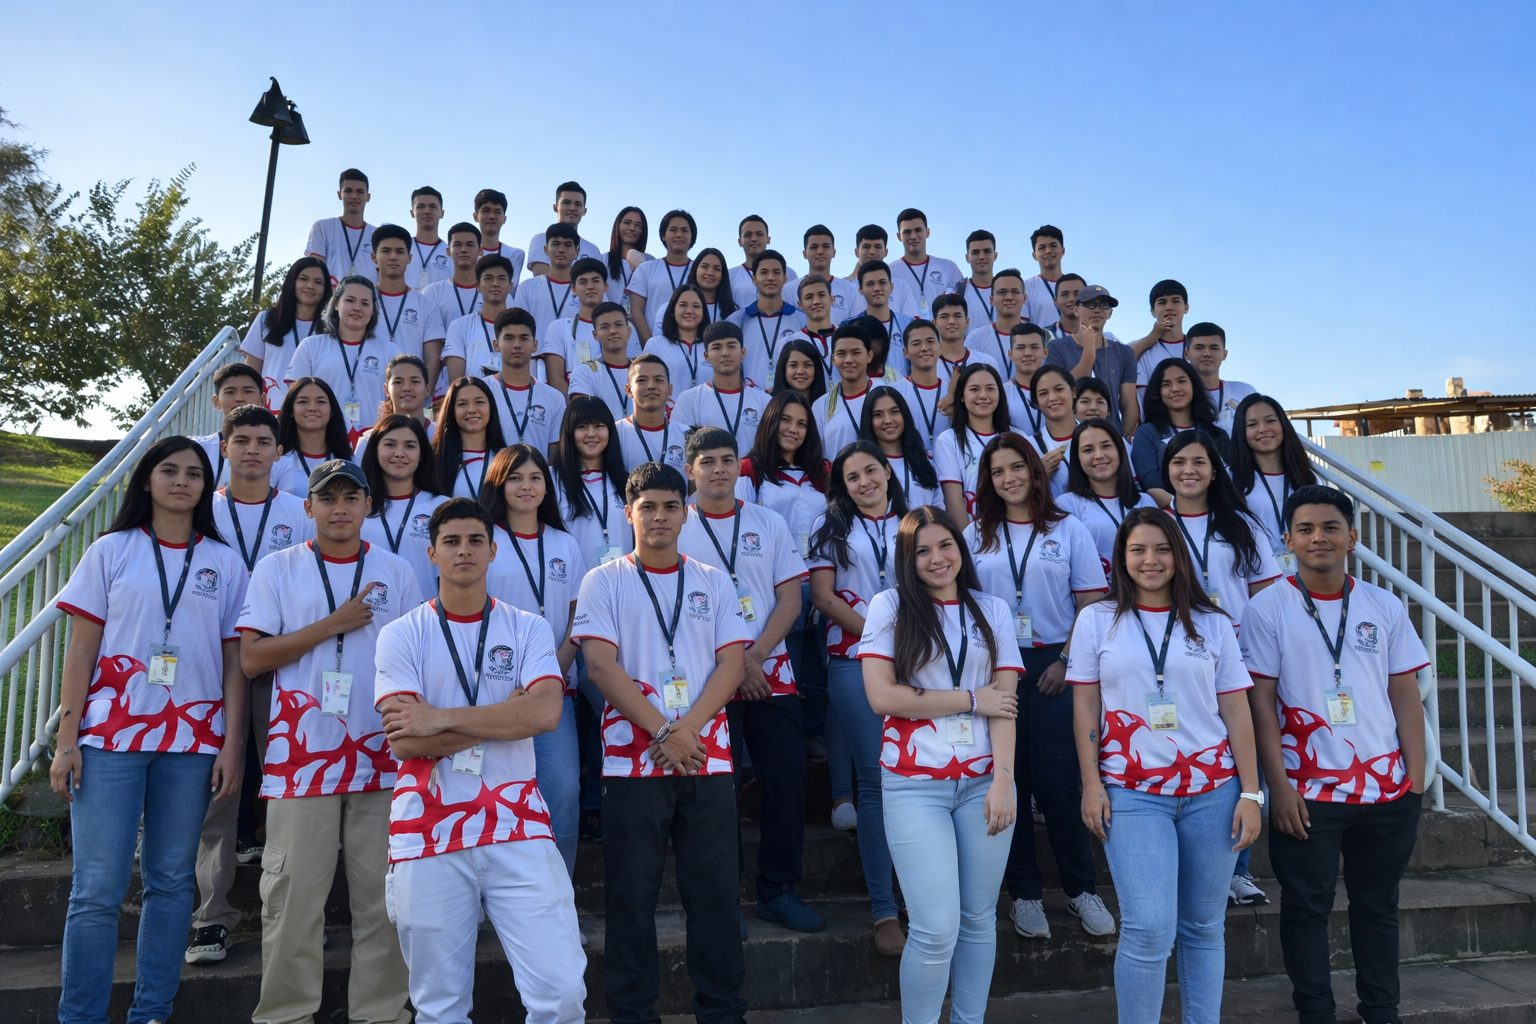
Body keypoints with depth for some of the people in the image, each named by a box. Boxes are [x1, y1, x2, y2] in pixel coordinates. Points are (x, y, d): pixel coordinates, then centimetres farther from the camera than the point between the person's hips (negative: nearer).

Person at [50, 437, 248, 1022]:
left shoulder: (225, 563, 9)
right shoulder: (112, 551, 7)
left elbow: (235, 661, 6)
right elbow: (80, 650, 4)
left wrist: (233, 746, -1)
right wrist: (66, 741, -3)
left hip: (193, 738, 1)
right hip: (110, 736, -1)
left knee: (171, 881, 6)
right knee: (97, 889, -2)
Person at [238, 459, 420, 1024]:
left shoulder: (397, 571, 10)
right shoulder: (277, 569, 6)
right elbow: (252, 658, -2)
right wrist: (333, 624, -9)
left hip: (381, 754, 1)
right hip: (300, 755, -1)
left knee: (383, 894, 5)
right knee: (293, 893, 2)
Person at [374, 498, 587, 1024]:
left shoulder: (527, 628, 7)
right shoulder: (402, 635, 4)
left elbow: (546, 712, -10)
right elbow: (404, 741, -8)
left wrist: (441, 717, -12)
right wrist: (508, 714, -9)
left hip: (516, 827, 0)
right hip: (429, 833, 0)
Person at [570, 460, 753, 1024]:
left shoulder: (712, 582, 12)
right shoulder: (605, 581, 5)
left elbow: (732, 661, 3)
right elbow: (600, 664, -5)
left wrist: (687, 729, -11)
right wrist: (662, 732, -12)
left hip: (707, 755, 2)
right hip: (633, 756, -2)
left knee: (715, 888, 5)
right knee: (631, 893, 4)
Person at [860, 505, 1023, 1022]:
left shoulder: (992, 610, 10)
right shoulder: (891, 606, 2)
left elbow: (1005, 703, 2)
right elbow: (882, 696, -8)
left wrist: (1003, 781, -8)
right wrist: (970, 699, -5)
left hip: (983, 780, 3)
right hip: (915, 783, -3)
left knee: (978, 919, 10)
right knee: (937, 929, -5)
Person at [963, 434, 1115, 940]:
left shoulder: (1068, 530, 6)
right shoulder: (976, 536, 10)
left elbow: (1090, 604, 3)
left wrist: (1066, 661, -7)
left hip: (1053, 665, -1)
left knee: (1057, 781, -4)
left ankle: (1081, 888, 13)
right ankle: (1024, 892, 16)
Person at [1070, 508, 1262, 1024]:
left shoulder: (1212, 624, 8)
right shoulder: (1097, 620, 4)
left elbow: (1237, 713, 7)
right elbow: (1085, 708, 4)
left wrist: (1251, 793, 2)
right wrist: (1091, 785, -2)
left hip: (1211, 791, 2)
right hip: (1132, 794, -2)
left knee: (1204, 926, 9)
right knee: (1149, 928, -10)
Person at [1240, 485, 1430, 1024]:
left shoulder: (1385, 607, 6)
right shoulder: (1267, 609, -4)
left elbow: (1406, 696, 7)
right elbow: (1261, 701, -6)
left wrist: (1416, 779, 1)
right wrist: (1279, 785, -10)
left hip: (1387, 786, 3)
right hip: (1307, 791, -3)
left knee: (1378, 905, 15)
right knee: (1307, 906, 5)